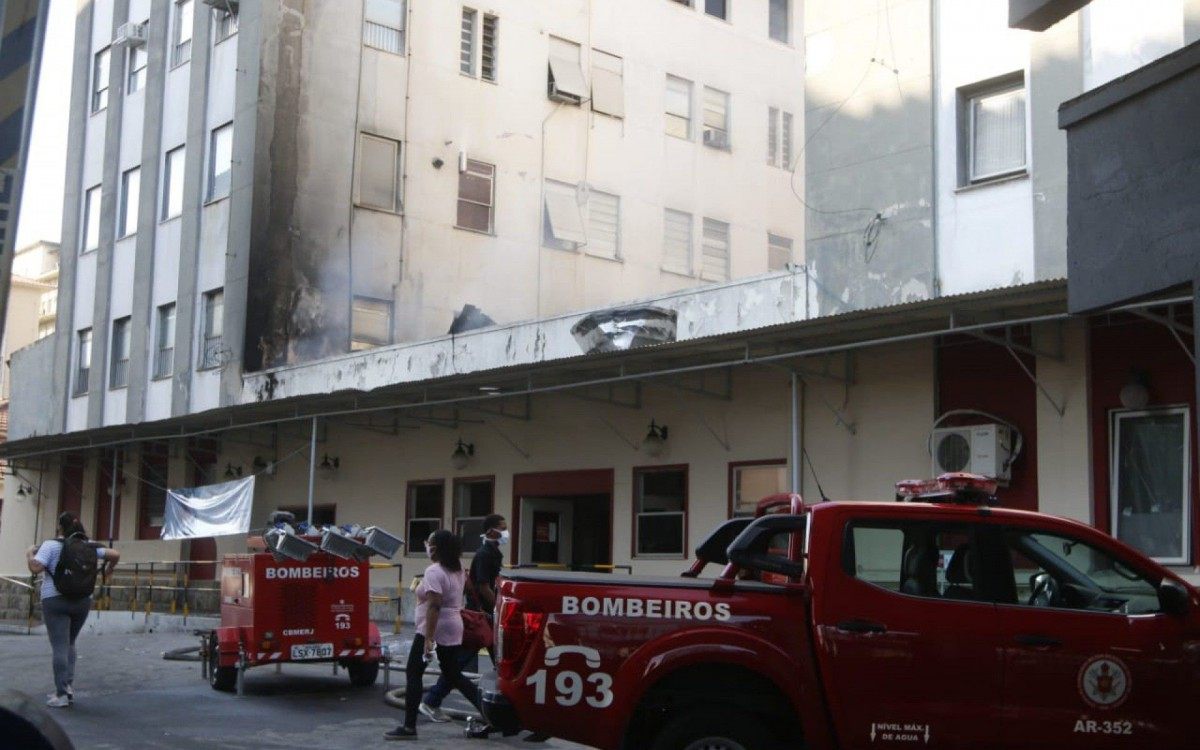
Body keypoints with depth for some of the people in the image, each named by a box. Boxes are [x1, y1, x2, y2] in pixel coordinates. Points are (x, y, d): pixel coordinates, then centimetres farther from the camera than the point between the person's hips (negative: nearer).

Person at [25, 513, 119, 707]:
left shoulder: (51, 545, -9)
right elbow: (115, 555, 3)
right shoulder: (90, 547, 5)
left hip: (56, 601, -4)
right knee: (69, 644, 19)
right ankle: (69, 686, 10)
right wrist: (108, 569, 21)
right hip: (82, 602, 5)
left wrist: (29, 554, 2)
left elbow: (35, 568, -17)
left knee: (60, 647, -2)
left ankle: (62, 694, -5)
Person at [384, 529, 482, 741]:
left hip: (433, 630, -9)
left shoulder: (434, 572, -17)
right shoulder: (458, 570, 9)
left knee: (413, 674, 0)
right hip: (454, 631, 9)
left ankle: (409, 727, 0)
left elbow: (434, 606, -24)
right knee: (454, 676, 16)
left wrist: (428, 639, -27)